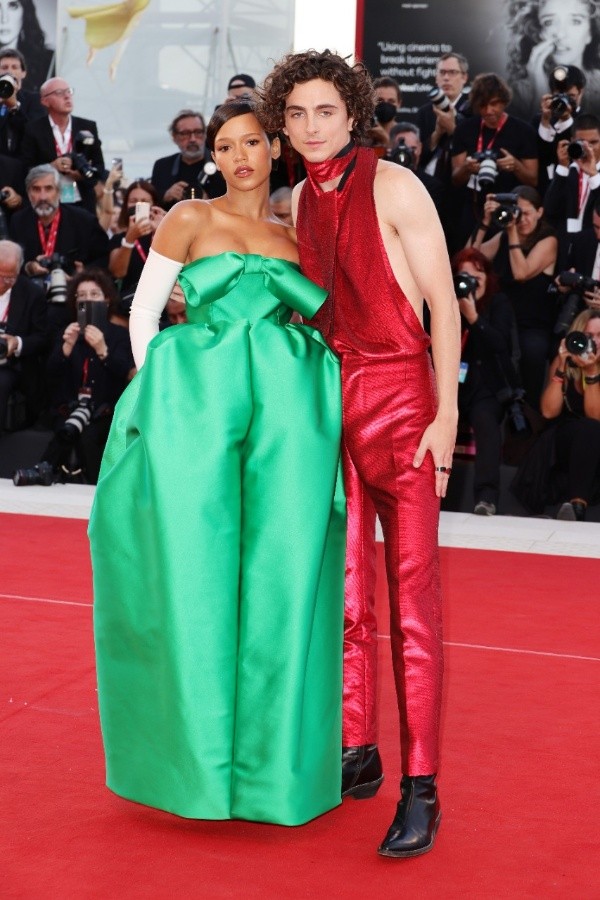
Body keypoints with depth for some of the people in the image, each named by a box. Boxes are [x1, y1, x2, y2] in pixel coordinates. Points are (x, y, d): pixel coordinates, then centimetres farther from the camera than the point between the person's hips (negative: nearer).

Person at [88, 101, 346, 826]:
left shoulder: (295, 238, 17)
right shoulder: (191, 219, 8)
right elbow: (144, 309, 8)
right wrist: (161, 390, 1)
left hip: (286, 410, 3)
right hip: (198, 401, -3)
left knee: (278, 576, 0)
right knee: (195, 572, -2)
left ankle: (270, 755, 13)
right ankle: (199, 752, 12)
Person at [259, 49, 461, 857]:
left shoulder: (393, 186, -5)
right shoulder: (298, 202, 12)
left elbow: (443, 302, -8)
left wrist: (446, 413, -13)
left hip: (400, 393, -5)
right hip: (328, 397, 6)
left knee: (412, 592, -6)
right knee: (345, 587, 8)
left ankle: (421, 788, -3)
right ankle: (357, 753, 20)